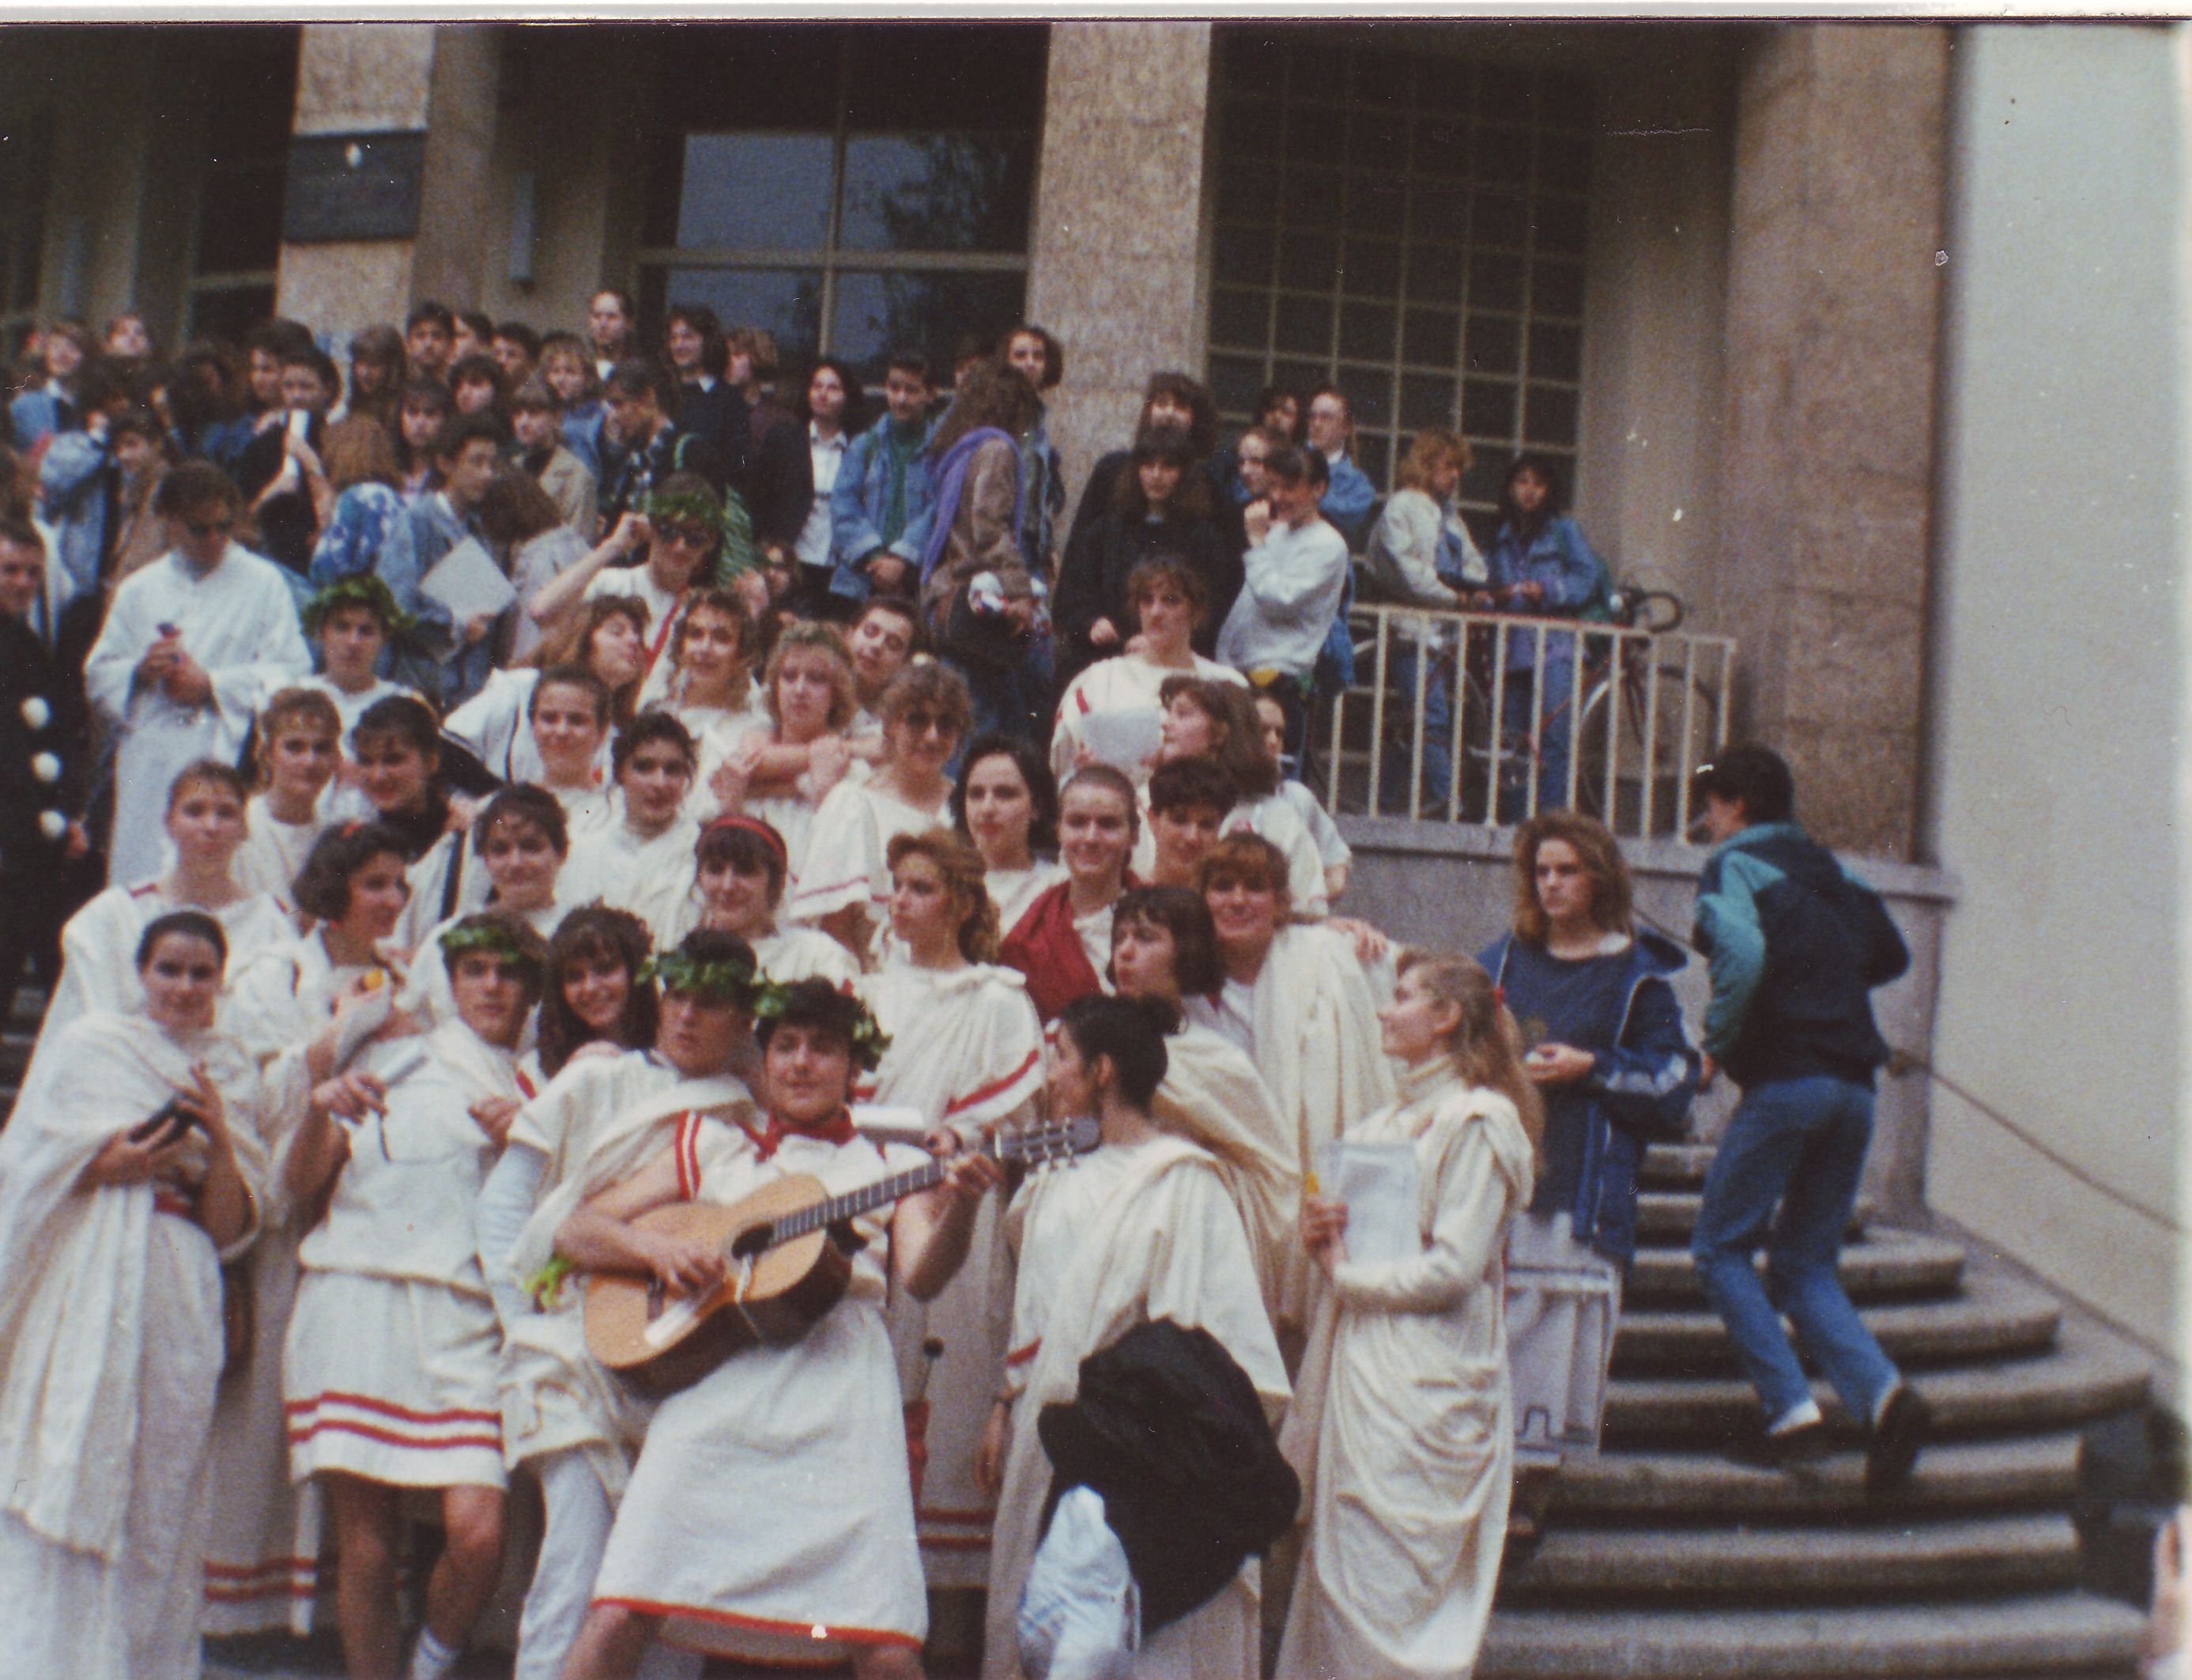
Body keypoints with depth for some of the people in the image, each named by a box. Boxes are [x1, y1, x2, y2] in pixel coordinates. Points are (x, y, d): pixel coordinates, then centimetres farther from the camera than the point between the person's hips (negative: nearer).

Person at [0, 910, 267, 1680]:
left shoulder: (232, 1072, 13)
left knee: (162, 1489, 2)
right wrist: (113, 1162, -13)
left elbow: (231, 1226, 7)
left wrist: (218, 1139, -9)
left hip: (179, 1303, 2)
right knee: (69, 1480, -5)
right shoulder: (87, 1044, 7)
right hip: (88, 1293, -2)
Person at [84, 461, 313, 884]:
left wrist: (212, 685, -9)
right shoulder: (138, 590, 16)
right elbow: (98, 678, 15)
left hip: (231, 762, -3)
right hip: (150, 769, 3)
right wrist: (140, 671, -6)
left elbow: (288, 672, -2)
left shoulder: (264, 583, 7)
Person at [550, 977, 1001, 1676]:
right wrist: (656, 1249, -3)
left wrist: (962, 1204, -19)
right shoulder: (713, 1147, 23)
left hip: (840, 1389, -1)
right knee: (617, 1618, -12)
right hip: (715, 1377, 1)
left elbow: (921, 1277, 2)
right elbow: (576, 1230, 18)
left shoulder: (894, 1166, 20)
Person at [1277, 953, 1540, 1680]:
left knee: (1386, 1587, -5)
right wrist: (1319, 1231, 2)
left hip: (1422, 1385, -8)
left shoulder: (1479, 1120, -9)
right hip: (1357, 1370, 8)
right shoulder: (1386, 1120, 17)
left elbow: (1452, 1268, -16)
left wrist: (1346, 1272, -7)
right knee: (1334, 1576, 10)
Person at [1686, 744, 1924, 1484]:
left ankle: (1790, 1407, -7)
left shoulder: (1733, 866, -2)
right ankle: (1883, 1393, -9)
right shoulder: (1830, 869, 19)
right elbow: (1891, 955, 27)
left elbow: (1742, 955, -21)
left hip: (1786, 1082, -7)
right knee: (1805, 1265, 12)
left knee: (1721, 1248, 4)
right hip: (1854, 1085, 7)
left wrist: (1718, 1046, -8)